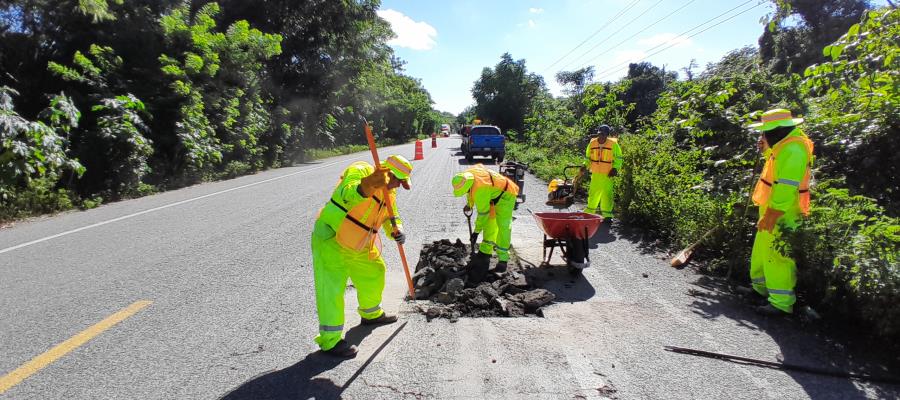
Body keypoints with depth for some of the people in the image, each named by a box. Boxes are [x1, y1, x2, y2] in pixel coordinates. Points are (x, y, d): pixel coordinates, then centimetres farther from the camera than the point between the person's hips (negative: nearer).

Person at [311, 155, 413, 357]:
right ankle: (330, 340, 4)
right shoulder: (360, 171, -21)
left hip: (358, 245, 9)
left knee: (374, 273, 20)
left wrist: (397, 230, -9)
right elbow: (347, 194, -41)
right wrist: (366, 186, -63)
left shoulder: (389, 192, 6)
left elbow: (391, 216, 14)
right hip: (331, 240, -9)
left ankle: (371, 314, 44)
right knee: (332, 287, -8)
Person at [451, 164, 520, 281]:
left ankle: (503, 259, -13)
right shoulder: (467, 175, -13)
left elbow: (483, 212, -29)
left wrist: (477, 231, -20)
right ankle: (485, 251, 24)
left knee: (503, 226, -15)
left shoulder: (481, 188, -38)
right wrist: (469, 204, 19)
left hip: (505, 195, -9)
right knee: (489, 223, 13)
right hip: (494, 196, 9)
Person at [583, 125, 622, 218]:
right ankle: (589, 212, 30)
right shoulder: (592, 143, 2)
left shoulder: (613, 144, -7)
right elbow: (588, 158, 15)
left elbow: (618, 159, 1)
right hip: (595, 174, 4)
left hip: (607, 175, -4)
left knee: (607, 194, -5)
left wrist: (615, 168, -12)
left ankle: (607, 215, 3)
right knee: (593, 193, 15)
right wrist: (586, 166, -1)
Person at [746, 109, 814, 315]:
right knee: (762, 250, 21)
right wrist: (766, 149, 13)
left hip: (782, 214, -11)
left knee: (777, 256, -7)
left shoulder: (793, 149, -20)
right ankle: (761, 286, 35)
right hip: (772, 209, 11)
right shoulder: (784, 145, 12)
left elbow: (787, 186, -26)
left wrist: (772, 214, -27)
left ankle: (782, 303, -1)